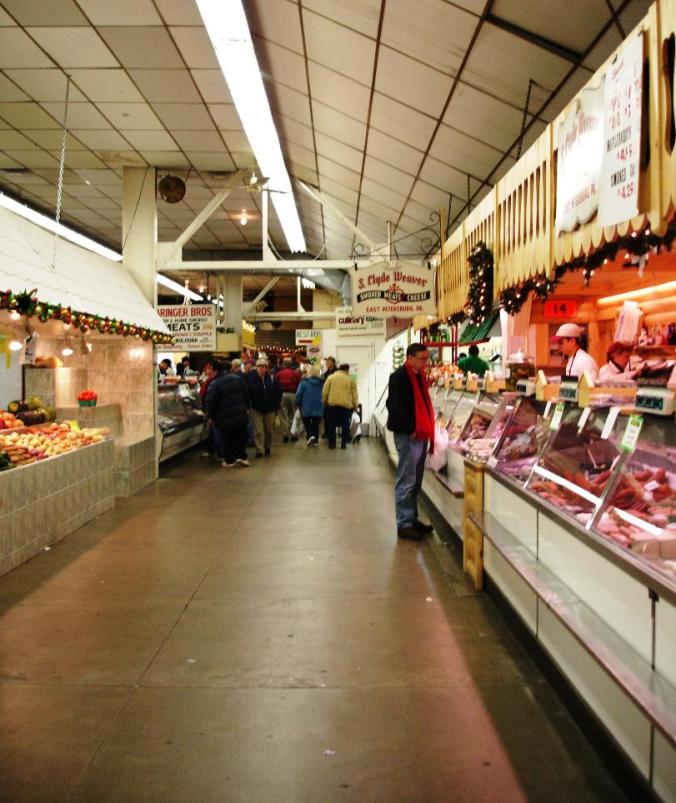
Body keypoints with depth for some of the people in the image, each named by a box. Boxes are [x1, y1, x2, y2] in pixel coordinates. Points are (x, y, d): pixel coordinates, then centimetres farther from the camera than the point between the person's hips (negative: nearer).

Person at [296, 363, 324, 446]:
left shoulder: (304, 381, -9)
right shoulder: (321, 382, -4)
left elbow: (298, 394, -9)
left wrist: (298, 404, 5)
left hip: (307, 408, -2)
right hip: (318, 408, 2)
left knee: (307, 423, 12)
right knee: (316, 424, 13)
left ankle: (310, 436, -10)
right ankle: (315, 441, 11)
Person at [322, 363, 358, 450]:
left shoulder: (331, 377, 7)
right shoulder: (350, 379, 9)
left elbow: (324, 392, 4)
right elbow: (354, 394, 8)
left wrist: (324, 402, 15)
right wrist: (355, 405, 17)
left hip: (332, 404, 0)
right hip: (346, 405, 0)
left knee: (332, 425, 7)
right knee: (345, 425, 9)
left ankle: (332, 443, 6)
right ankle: (344, 443, 8)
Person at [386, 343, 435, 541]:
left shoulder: (419, 376, 16)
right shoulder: (399, 377, -12)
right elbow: (395, 407, -19)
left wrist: (428, 431, 12)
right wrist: (410, 430, -18)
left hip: (420, 435, 9)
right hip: (407, 436, -9)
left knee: (415, 482, 15)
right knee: (406, 482, -4)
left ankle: (412, 519, 24)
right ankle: (404, 524, 3)